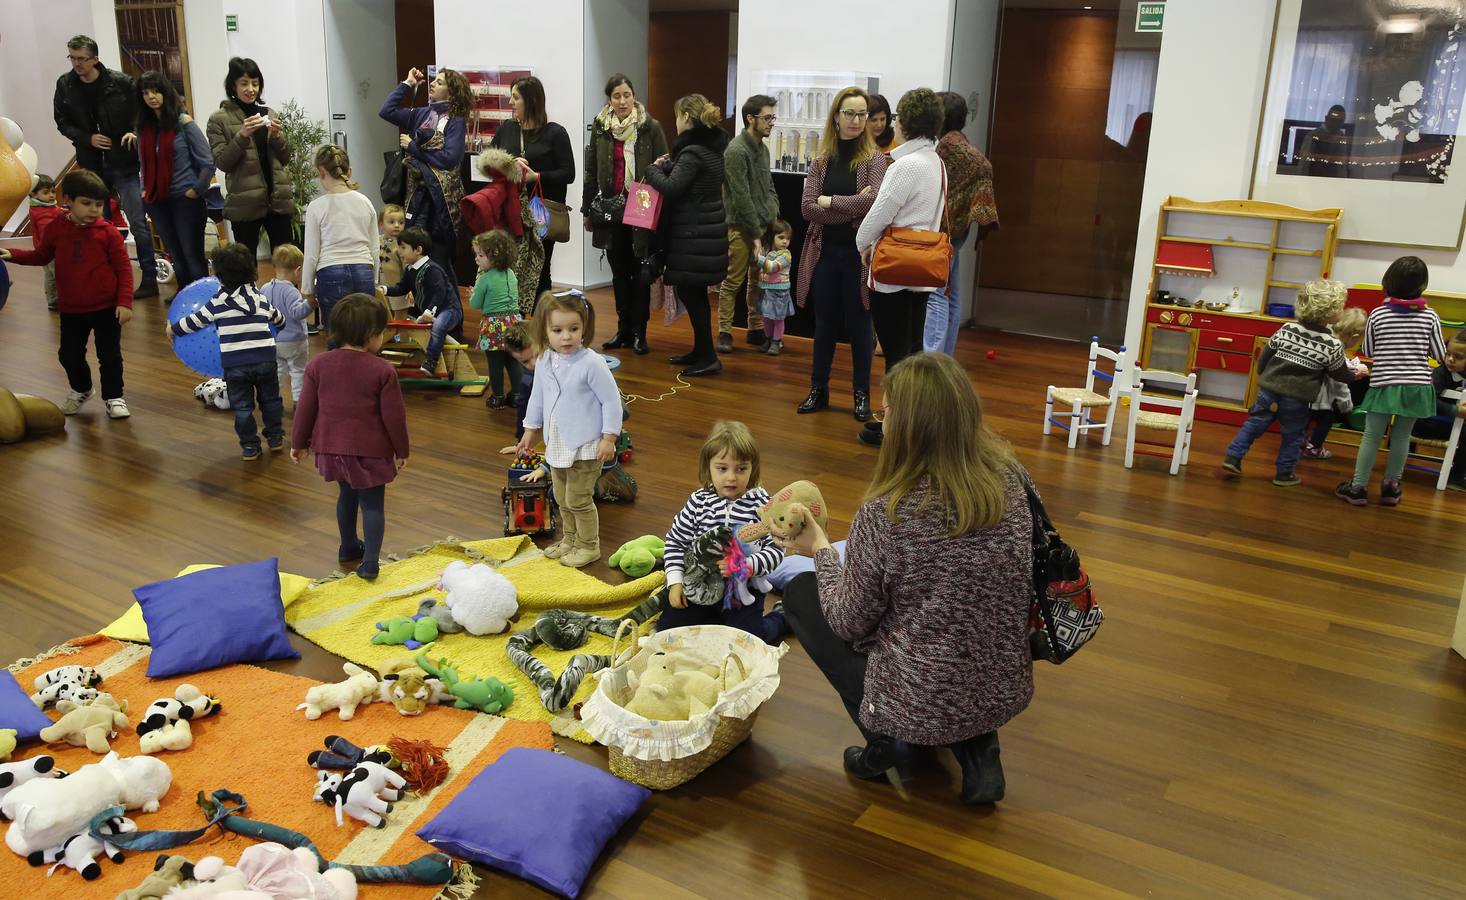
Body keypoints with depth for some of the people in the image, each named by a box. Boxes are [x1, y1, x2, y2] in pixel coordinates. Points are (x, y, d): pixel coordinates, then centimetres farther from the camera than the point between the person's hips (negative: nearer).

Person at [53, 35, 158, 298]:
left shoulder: (119, 81, -9)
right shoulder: (65, 85, 1)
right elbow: (62, 122, 7)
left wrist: (134, 131, -16)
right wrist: (88, 138, -9)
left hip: (123, 162, -4)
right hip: (91, 165, 4)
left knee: (137, 222, -3)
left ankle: (149, 279, 3)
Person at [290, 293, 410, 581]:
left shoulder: (319, 364, -4)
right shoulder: (382, 370, -16)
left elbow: (305, 409, 2)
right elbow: (394, 416, -11)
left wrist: (299, 443, 15)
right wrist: (401, 451, 3)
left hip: (332, 447, 5)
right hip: (371, 451, -5)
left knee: (346, 495, 25)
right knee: (373, 503, 7)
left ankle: (348, 547, 40)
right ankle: (370, 561, 3)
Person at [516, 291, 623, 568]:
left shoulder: (592, 363, -20)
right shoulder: (544, 362, 0)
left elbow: (612, 400, -16)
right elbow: (537, 398, 14)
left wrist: (609, 438, -16)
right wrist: (530, 430, 19)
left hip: (585, 447, -7)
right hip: (557, 445, 7)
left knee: (578, 499, 1)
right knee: (562, 498, 19)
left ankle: (589, 546, 19)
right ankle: (569, 539, 38)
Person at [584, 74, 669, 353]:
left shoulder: (651, 127, -5)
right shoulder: (599, 127, 5)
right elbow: (591, 171, 11)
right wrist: (587, 209, 11)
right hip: (611, 209, 4)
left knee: (640, 273, 3)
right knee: (619, 272, 11)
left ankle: (639, 332, 11)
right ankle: (623, 329, 21)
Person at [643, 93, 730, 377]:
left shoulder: (693, 152, -17)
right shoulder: (712, 146, 11)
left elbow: (671, 188, -22)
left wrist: (653, 170, -5)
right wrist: (668, 166, 1)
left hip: (693, 234, -9)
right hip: (707, 229, 9)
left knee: (690, 292, -3)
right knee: (694, 292, 16)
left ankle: (708, 357, 1)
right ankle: (700, 351, 25)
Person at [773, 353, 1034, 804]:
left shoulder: (884, 513, -24)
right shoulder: (1013, 481, -8)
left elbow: (850, 623, -10)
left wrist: (821, 550, 4)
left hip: (920, 710, -5)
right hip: (1008, 694, 5)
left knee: (799, 594, 13)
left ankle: (887, 743, 8)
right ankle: (978, 750, 15)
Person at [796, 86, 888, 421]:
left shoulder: (873, 159, -4)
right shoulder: (821, 160, 4)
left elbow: (875, 201, -20)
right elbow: (807, 208, -6)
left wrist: (830, 202, -12)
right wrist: (852, 208, -14)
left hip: (858, 253, -3)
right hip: (825, 252, 3)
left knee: (858, 325, 6)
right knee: (824, 323, 12)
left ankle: (862, 393, 17)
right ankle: (818, 389, 23)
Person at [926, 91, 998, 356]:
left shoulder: (950, 144, -14)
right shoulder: (953, 143, 15)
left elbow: (983, 166, -24)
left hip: (944, 230, -10)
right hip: (950, 231, 10)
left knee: (936, 295, -11)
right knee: (949, 295, 13)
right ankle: (943, 358, 22)